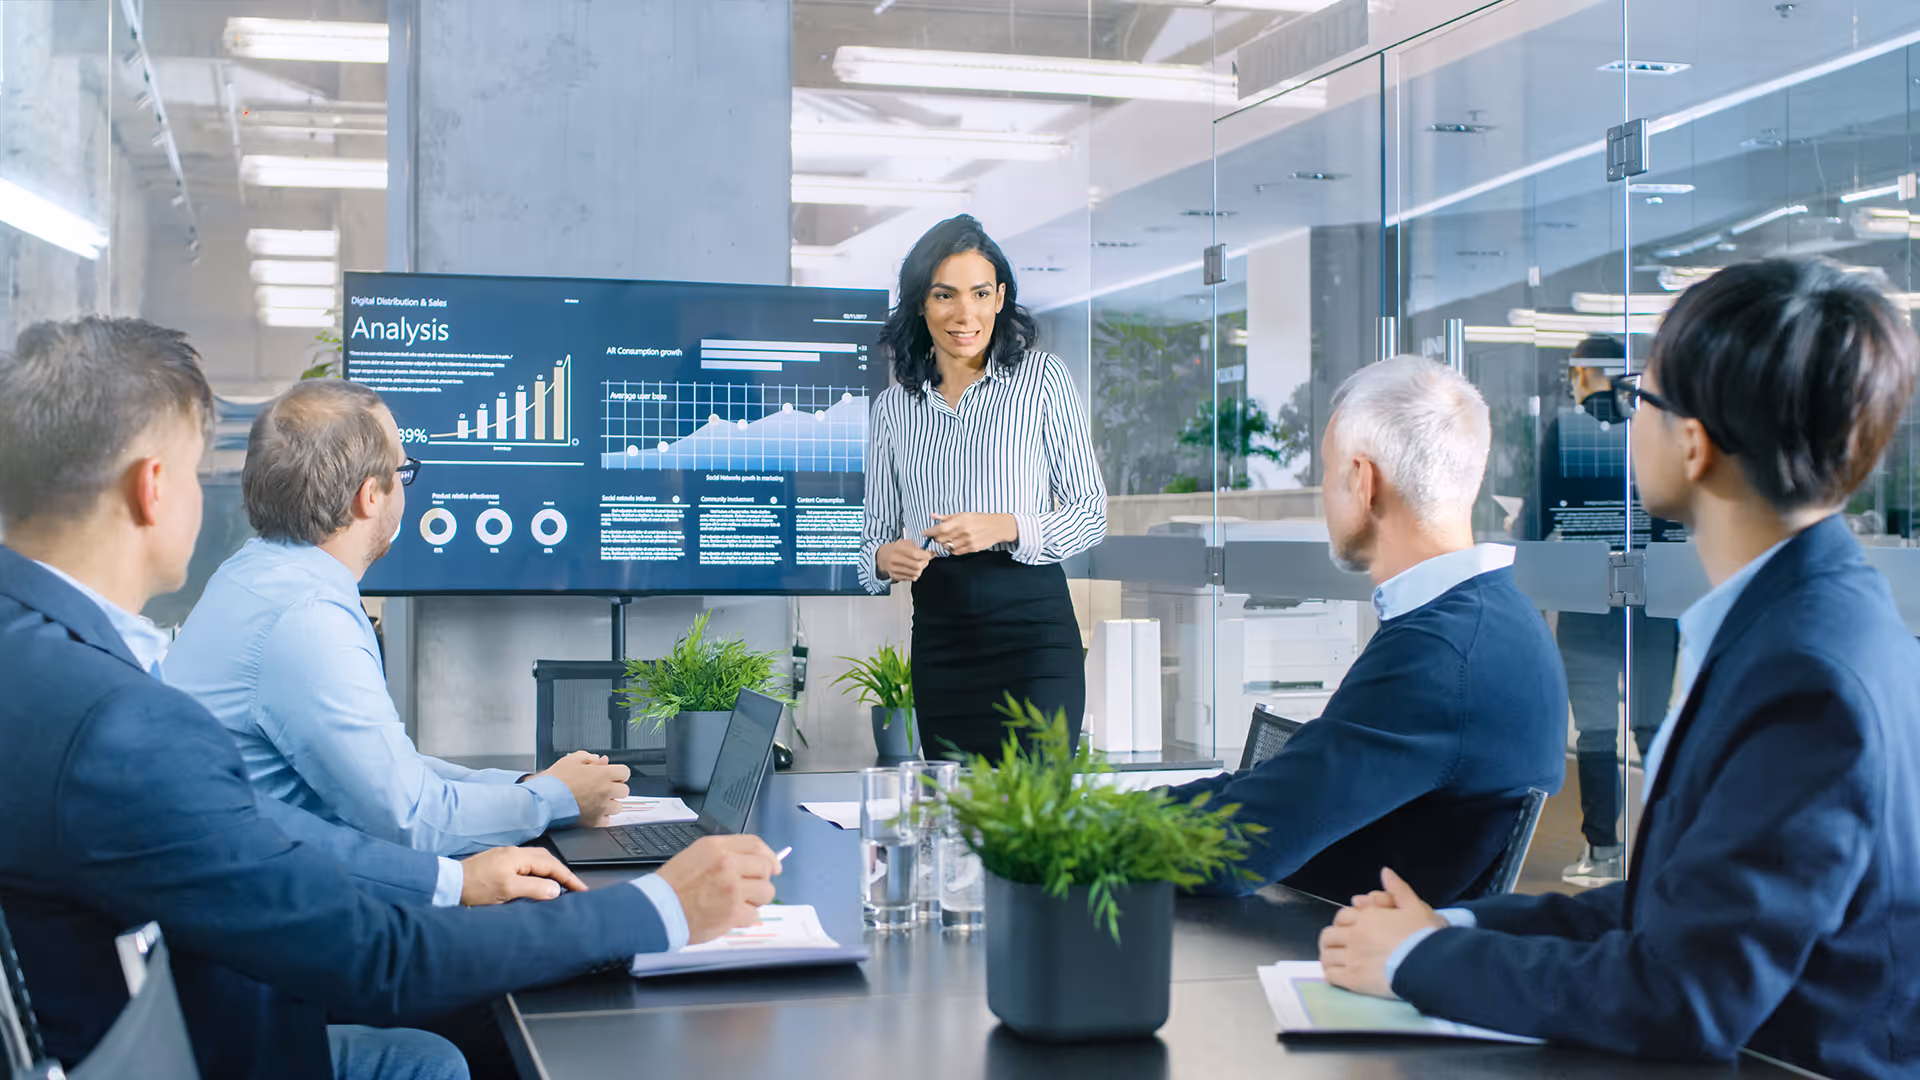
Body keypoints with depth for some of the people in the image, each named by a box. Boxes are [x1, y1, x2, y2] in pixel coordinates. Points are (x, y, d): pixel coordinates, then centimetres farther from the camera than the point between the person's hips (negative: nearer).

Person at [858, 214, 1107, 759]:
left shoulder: (1042, 377, 1)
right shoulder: (893, 406, 11)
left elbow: (1091, 513, 1)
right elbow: (876, 530, 14)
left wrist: (1005, 528, -15)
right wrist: (885, 559, -9)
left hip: (1032, 625, -3)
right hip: (938, 636, 3)